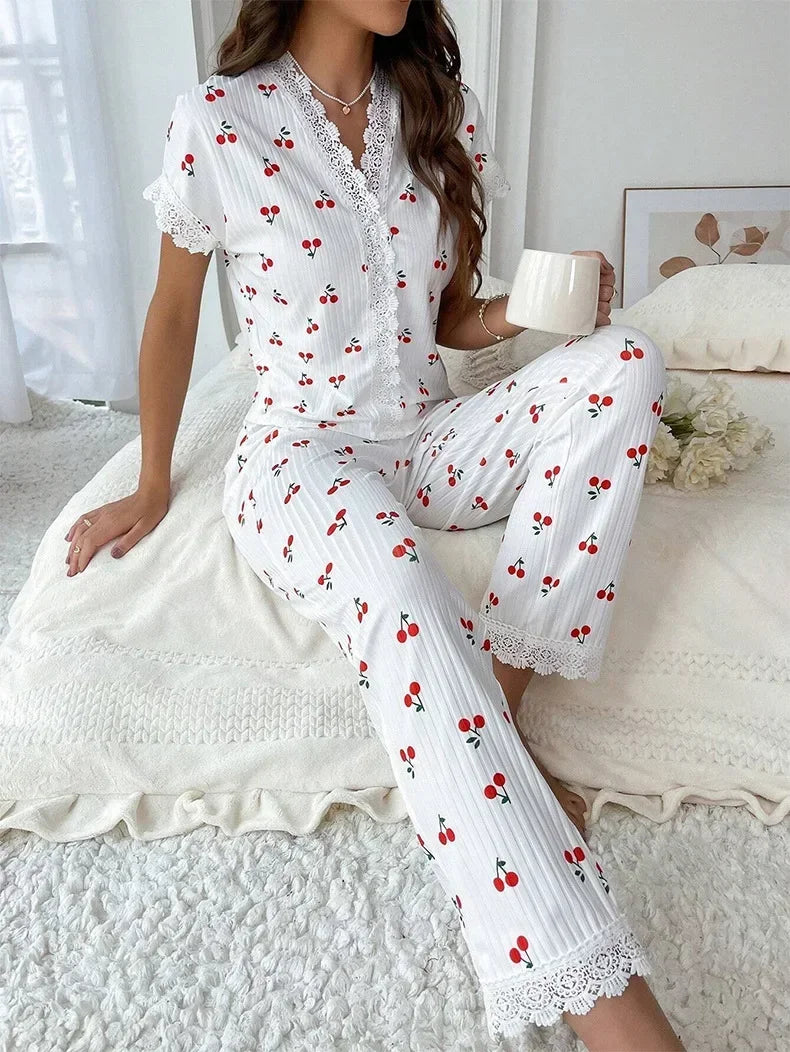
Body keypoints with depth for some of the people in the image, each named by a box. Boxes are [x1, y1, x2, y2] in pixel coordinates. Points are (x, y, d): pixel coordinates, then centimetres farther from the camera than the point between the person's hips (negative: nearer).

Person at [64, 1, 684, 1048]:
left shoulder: (440, 109, 8)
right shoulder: (219, 119, -6)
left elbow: (450, 320, 13)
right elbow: (173, 313, 3)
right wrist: (152, 485, 9)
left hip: (430, 438, 5)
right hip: (300, 452, -5)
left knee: (623, 360, -19)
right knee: (394, 582, -39)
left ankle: (497, 705, -23)